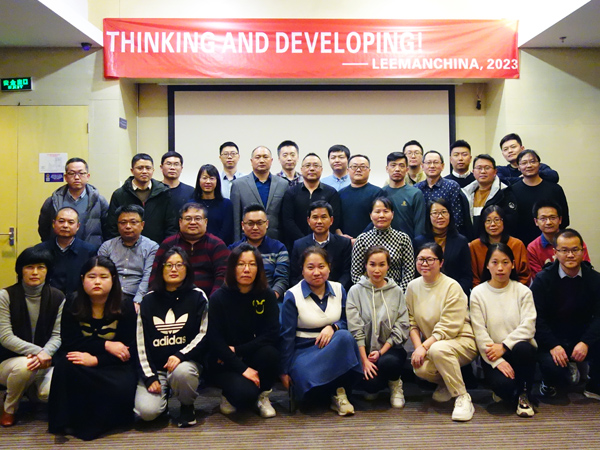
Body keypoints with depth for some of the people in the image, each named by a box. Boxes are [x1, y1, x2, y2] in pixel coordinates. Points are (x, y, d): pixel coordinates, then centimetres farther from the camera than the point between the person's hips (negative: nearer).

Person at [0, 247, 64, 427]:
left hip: (45, 362, 2)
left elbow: (58, 336, -5)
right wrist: (36, 351, -27)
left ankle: (34, 389, 14)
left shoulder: (58, 297, -1)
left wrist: (45, 353, -27)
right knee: (24, 365, -37)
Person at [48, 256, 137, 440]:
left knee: (122, 390, -33)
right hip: (82, 364, 2)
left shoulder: (126, 307, -6)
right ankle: (64, 421, -17)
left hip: (115, 365, -1)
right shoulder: (72, 306, 0)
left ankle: (87, 425, -6)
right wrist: (105, 345, -21)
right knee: (64, 364, -31)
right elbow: (69, 343, -10)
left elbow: (129, 349, -11)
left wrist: (95, 360, -25)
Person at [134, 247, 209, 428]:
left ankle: (187, 406, -2)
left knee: (182, 372, -37)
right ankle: (162, 396, 15)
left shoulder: (197, 297, 2)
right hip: (154, 366, 1)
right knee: (147, 411, -23)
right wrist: (149, 377, -6)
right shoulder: (149, 300, 7)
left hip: (185, 361, -1)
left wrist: (180, 355, -19)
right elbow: (141, 342, 4)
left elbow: (204, 335, -4)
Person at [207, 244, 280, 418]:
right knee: (246, 393, -30)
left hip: (255, 355, 3)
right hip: (226, 362, -2)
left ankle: (263, 396, 0)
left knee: (269, 353, -31)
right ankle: (229, 396, 9)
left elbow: (271, 334, -11)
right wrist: (242, 368, -21)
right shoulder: (218, 298, -9)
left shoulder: (267, 295, -4)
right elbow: (215, 341, -12)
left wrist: (237, 350, -18)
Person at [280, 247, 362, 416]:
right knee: (310, 381, -36)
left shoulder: (339, 290, 5)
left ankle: (339, 393, -18)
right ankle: (337, 389, -2)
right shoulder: (292, 296, -6)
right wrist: (284, 372, -2)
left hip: (334, 349, 3)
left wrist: (333, 327, -16)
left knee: (344, 336, -32)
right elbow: (287, 336, -3)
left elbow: (346, 322, 8)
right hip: (303, 350, -3)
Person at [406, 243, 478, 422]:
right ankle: (446, 384, 11)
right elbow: (412, 321, 3)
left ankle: (463, 398, -18)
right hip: (429, 345, 5)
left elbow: (448, 327, -19)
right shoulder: (413, 287, 3)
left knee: (438, 349, -37)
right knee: (420, 368, -26)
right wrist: (418, 346, -14)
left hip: (461, 341, -5)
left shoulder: (452, 287, -14)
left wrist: (425, 346, -24)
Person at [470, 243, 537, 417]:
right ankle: (509, 394, 9)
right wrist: (497, 361, -18)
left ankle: (524, 394, -9)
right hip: (492, 355, -1)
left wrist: (504, 346, -20)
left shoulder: (523, 291, 2)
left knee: (523, 348, -35)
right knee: (503, 384, -31)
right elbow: (480, 332, -8)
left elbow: (528, 326, -9)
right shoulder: (478, 293, 0)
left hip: (519, 350, 1)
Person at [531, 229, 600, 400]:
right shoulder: (542, 280, -5)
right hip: (552, 339, -2)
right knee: (552, 366, -31)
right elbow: (537, 318, -10)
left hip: (583, 337, 3)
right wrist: (553, 345, -23)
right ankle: (551, 382, 11)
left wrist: (586, 342, -24)